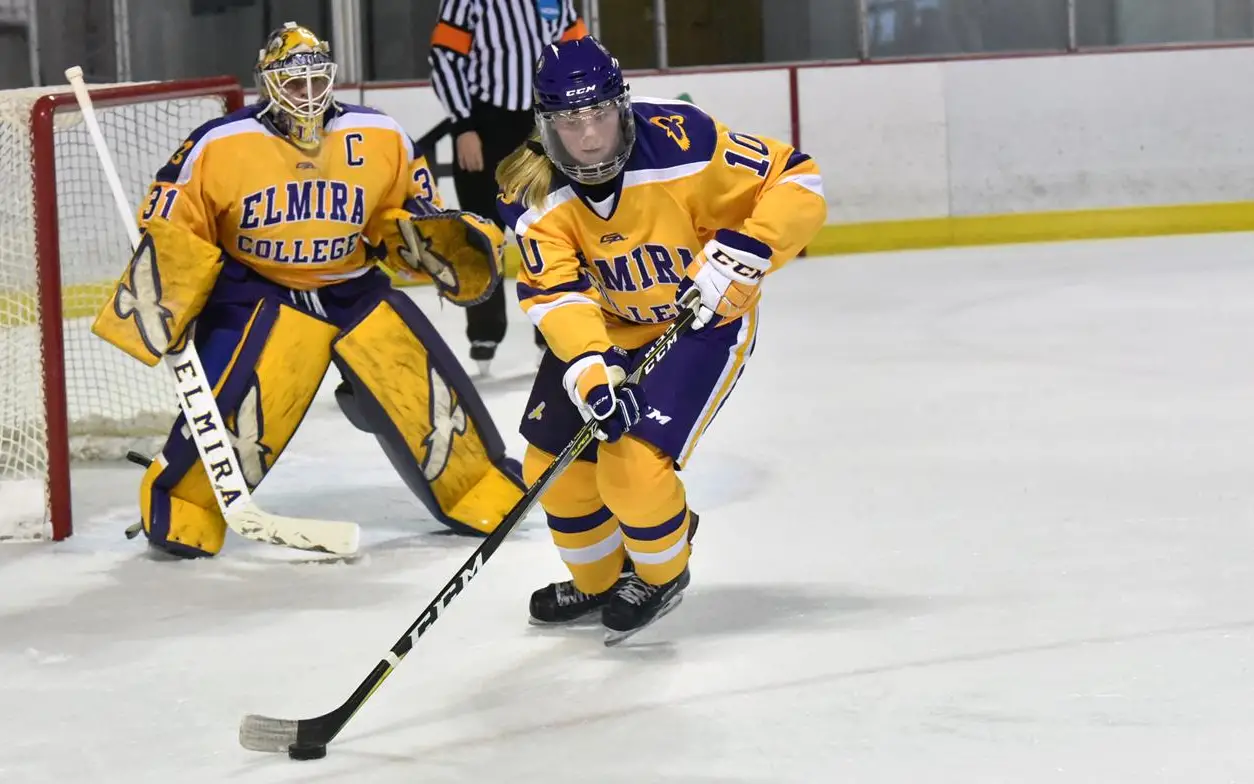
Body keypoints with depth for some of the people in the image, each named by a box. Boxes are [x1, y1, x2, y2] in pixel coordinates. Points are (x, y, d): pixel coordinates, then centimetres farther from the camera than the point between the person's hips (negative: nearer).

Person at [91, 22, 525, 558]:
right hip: (259, 292, -3)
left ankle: (485, 496, 16)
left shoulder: (382, 140, -3)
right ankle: (182, 512, -3)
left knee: (428, 388, -3)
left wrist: (443, 244, -8)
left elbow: (408, 221, 11)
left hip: (355, 288, 3)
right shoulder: (219, 147, -12)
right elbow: (171, 232, -6)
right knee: (236, 399, -21)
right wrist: (156, 304, -14)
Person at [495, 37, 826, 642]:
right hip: (608, 326, 5)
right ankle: (598, 581, 33)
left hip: (705, 320, -5)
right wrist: (588, 366, -43)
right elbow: (554, 290, -26)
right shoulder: (535, 194, -18)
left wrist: (745, 251, -34)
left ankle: (660, 575, 13)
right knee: (552, 463, 4)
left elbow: (796, 181, -21)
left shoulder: (683, 145, -28)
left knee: (635, 464, -20)